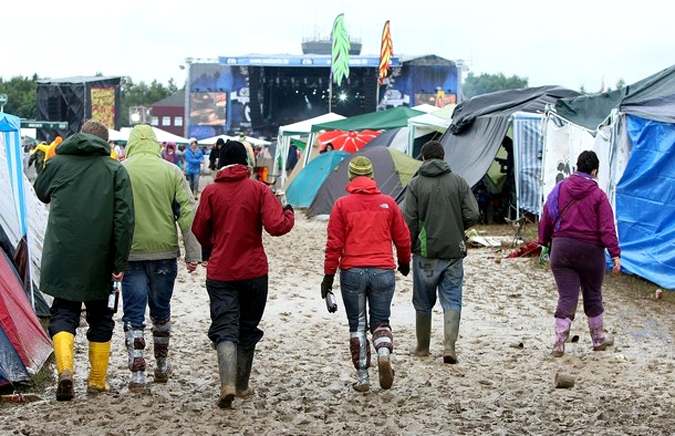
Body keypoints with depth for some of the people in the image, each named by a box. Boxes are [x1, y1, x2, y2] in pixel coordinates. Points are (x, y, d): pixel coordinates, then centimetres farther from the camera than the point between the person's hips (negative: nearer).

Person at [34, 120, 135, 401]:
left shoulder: (58, 163, 2)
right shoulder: (116, 170, -3)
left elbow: (41, 193, 21)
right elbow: (124, 219, -8)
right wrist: (120, 262, -5)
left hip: (62, 257, 0)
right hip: (99, 261, 0)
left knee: (63, 312, 8)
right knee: (100, 316, 15)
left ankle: (65, 369, -16)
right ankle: (97, 381, 20)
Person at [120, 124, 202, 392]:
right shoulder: (172, 172, 0)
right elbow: (188, 212, -2)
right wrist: (193, 253, 0)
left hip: (131, 253, -2)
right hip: (165, 252, 2)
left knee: (133, 314, 3)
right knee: (161, 311, 18)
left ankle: (137, 375, -4)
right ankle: (162, 366, 32)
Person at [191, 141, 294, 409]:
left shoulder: (211, 191, -3)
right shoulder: (258, 189, -5)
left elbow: (199, 231, 4)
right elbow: (276, 226, -13)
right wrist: (289, 213, 9)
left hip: (220, 272, -1)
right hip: (254, 272, 1)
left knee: (225, 328, -2)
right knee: (247, 329, 16)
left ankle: (227, 384, -23)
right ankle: (242, 385, 25)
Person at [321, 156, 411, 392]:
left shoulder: (342, 205, -1)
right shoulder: (388, 203, 5)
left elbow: (334, 244, -3)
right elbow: (403, 239, 10)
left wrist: (329, 275, 3)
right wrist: (404, 262, 28)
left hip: (352, 272, -1)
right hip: (383, 271, 1)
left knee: (357, 325, 10)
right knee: (380, 321, 13)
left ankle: (362, 377, 8)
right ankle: (384, 352, -17)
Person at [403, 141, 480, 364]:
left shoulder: (416, 184, -5)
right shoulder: (459, 182, 1)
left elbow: (409, 221, -8)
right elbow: (473, 215, -3)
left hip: (426, 253, -1)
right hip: (453, 251, 1)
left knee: (423, 303, 12)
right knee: (452, 301, 3)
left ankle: (422, 347, 23)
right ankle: (449, 346, -11)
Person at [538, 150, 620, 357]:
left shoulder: (559, 189, 2)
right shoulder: (598, 195, -6)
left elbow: (546, 220, 7)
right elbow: (607, 228, -11)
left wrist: (545, 243, 19)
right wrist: (615, 254, -11)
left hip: (561, 249, 2)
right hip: (590, 251, -2)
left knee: (566, 297, 3)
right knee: (592, 296, 15)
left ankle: (559, 343, -4)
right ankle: (598, 339, 29)